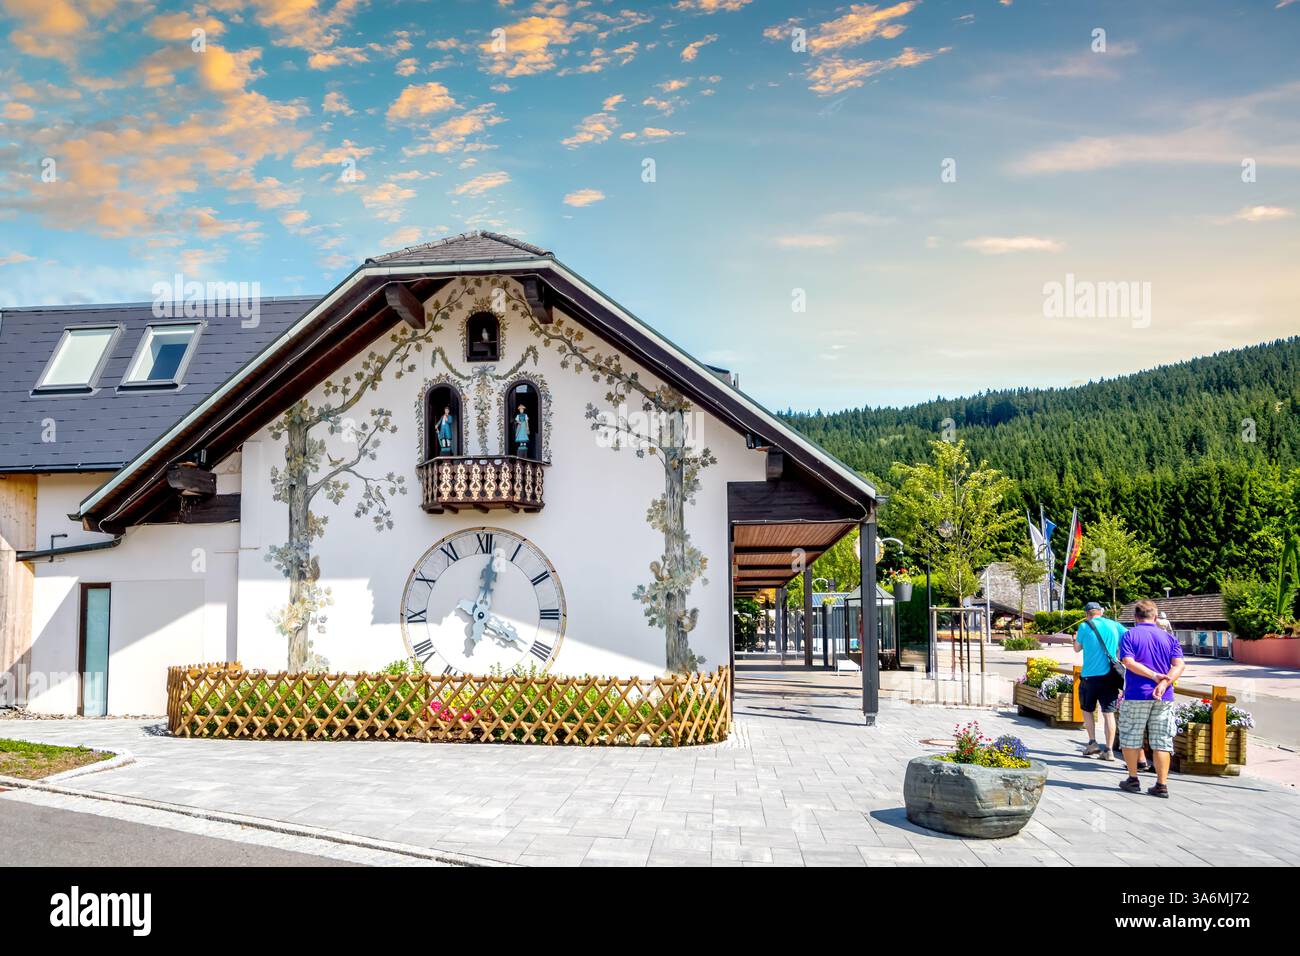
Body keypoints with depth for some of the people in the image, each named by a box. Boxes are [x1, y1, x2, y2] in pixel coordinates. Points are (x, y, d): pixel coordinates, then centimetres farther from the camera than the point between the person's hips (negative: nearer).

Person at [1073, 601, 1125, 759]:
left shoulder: (1084, 626, -4)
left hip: (1089, 676, -2)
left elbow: (1077, 648, 8)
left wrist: (1076, 638, 28)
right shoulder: (1114, 625, 3)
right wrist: (1118, 657, 8)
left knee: (1087, 709, 17)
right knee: (1108, 713, 3)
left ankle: (1092, 743, 11)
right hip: (1109, 675, 2)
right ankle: (1109, 750, 2)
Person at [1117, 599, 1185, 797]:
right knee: (1161, 742, 6)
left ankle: (1133, 779, 15)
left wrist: (1154, 676, -14)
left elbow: (1128, 662, -15)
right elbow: (1179, 666, -3)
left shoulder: (1130, 635, 0)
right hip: (1164, 697, 3)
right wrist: (1164, 683, -15)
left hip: (1136, 695, -3)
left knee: (1130, 738, 10)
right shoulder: (1169, 638, 10)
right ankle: (1161, 785, 6)